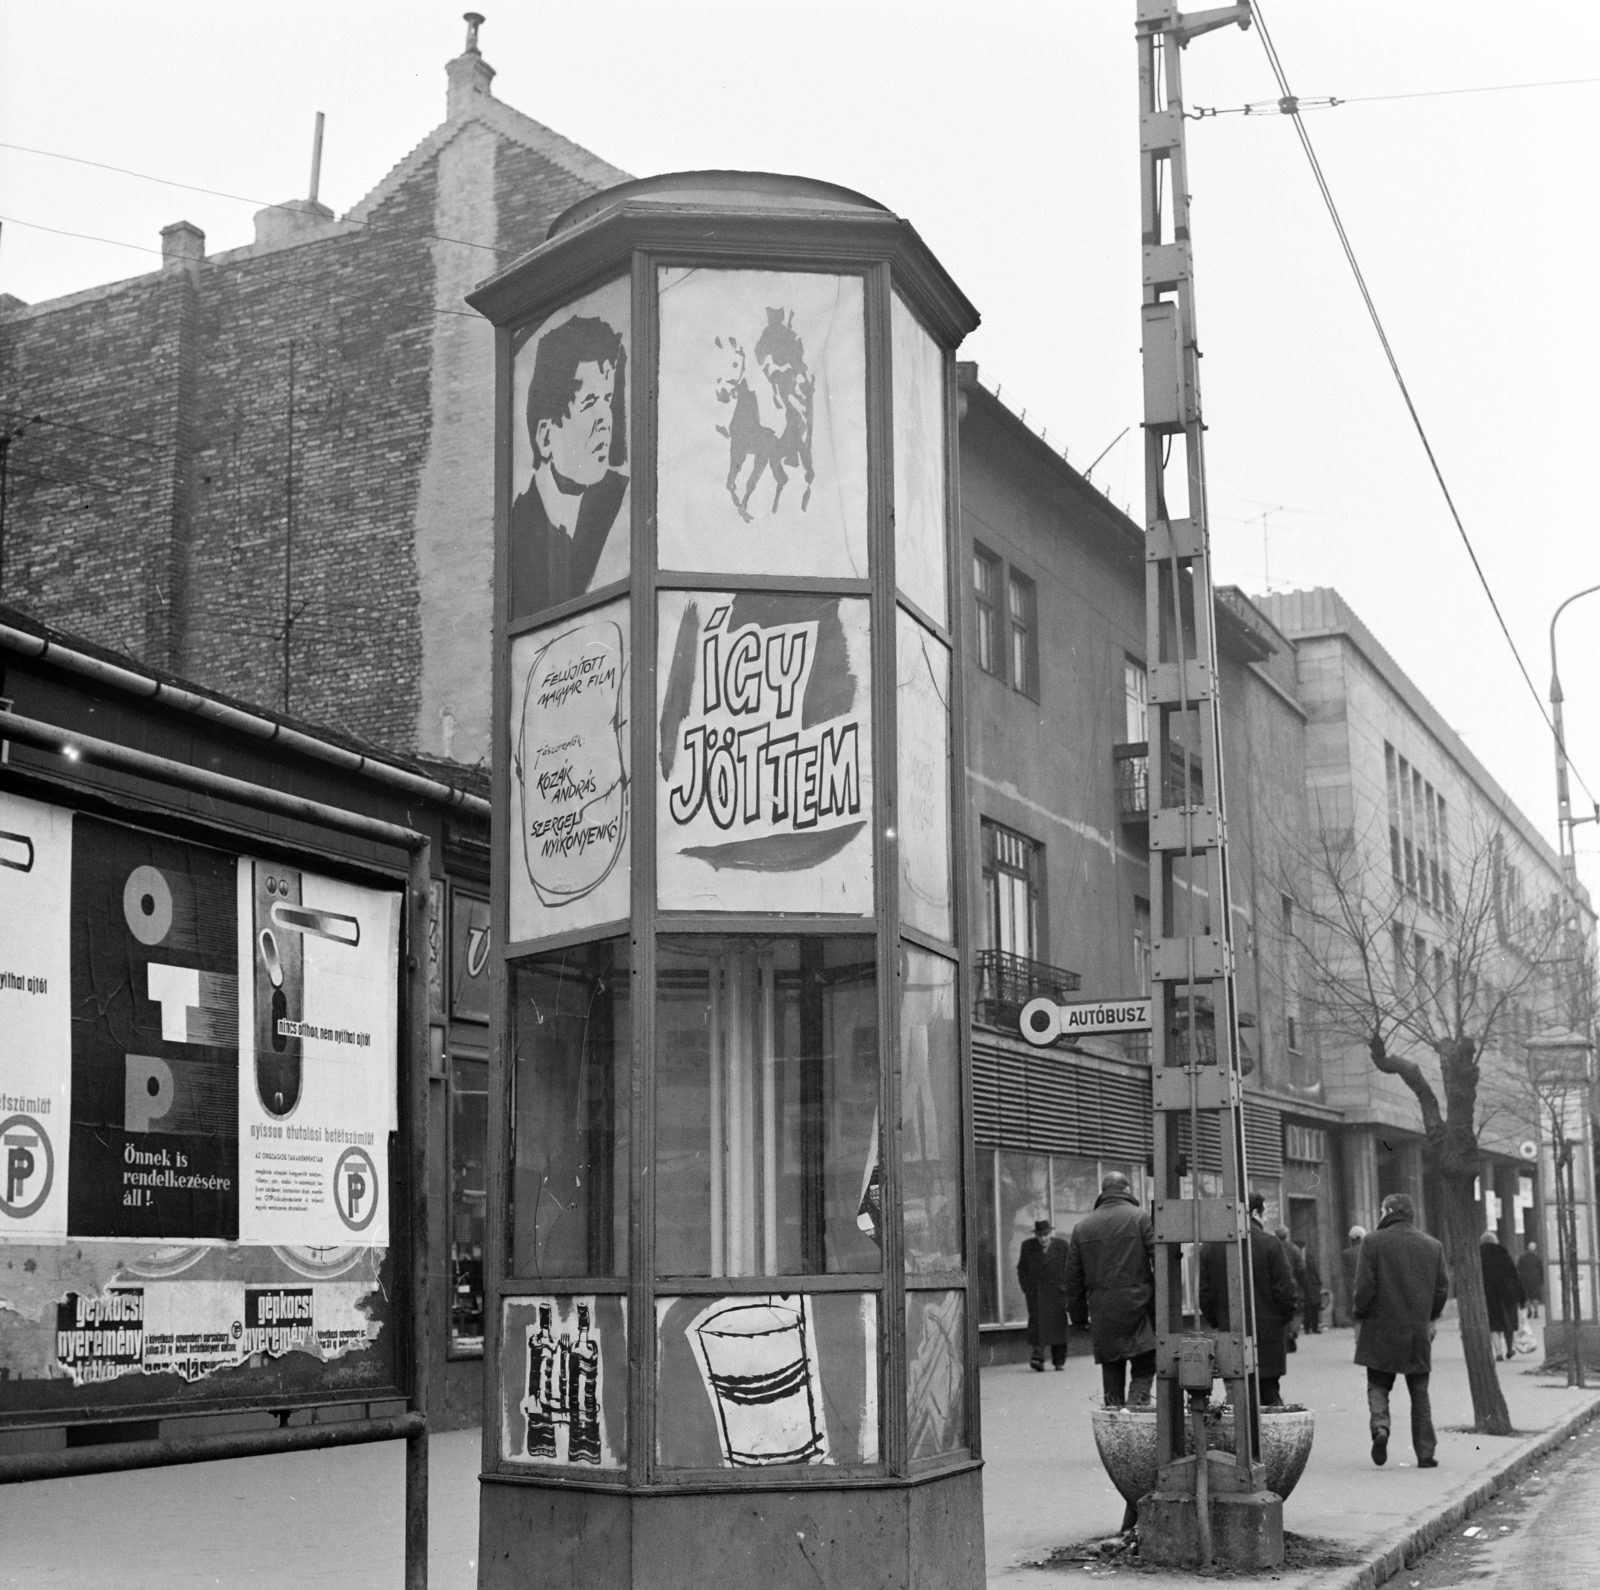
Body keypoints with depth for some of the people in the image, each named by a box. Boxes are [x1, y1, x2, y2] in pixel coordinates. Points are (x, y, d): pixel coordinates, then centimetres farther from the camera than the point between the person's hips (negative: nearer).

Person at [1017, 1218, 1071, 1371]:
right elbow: (1021, 1269, 10)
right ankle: (1038, 1357, -21)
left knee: (1058, 1323, 3)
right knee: (1037, 1322, -15)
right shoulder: (1028, 1246, 3)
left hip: (1056, 1291, 1)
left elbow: (1068, 1269, 7)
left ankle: (1059, 1361, 13)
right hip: (1035, 1292, -1)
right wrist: (1027, 1288, 1)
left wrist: (1065, 1288, -1)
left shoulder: (1062, 1246, 2)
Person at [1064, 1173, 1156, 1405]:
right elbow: (1159, 1263, -8)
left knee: (1111, 1373, 12)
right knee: (1144, 1369, 0)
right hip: (1137, 1307, -4)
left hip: (1102, 1314, 4)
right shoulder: (1140, 1218, -1)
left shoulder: (1082, 1226, 11)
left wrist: (1079, 1315, 18)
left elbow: (1073, 1276, 13)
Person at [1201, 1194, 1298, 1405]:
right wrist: (1286, 1318, 7)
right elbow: (1285, 1290, -9)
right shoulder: (1269, 1243, -8)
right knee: (1268, 1393, 4)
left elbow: (1204, 1293, 5)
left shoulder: (1209, 1247, 4)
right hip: (1266, 1331, -3)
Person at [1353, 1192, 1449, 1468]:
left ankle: (1380, 1426, -17)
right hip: (1418, 1332, 3)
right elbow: (1442, 1289, 7)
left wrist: (1360, 1317, 3)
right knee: (1419, 1393, 10)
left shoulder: (1374, 1242, -7)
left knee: (1378, 1386, 9)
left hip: (1381, 1329, -3)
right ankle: (1425, 1453, 9)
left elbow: (1365, 1287, -10)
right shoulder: (1432, 1246, 5)